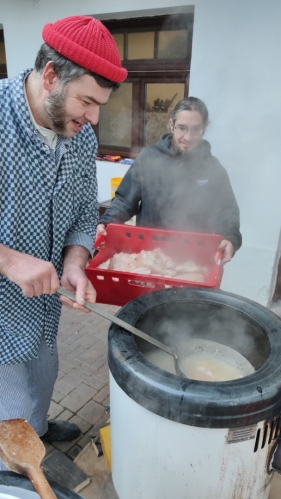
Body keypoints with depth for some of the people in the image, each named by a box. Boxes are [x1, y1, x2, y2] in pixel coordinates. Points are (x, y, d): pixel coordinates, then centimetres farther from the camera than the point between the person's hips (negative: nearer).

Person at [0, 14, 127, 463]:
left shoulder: (83, 138, -3)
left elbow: (85, 214, 3)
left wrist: (74, 264, -15)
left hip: (43, 300, 6)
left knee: (43, 377, 30)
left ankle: (39, 427, 62)